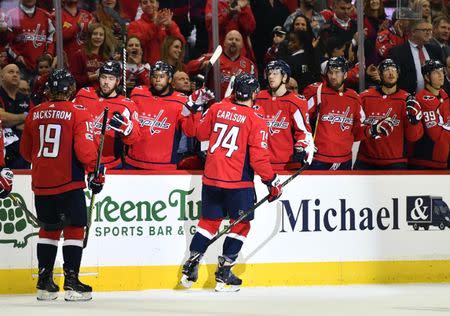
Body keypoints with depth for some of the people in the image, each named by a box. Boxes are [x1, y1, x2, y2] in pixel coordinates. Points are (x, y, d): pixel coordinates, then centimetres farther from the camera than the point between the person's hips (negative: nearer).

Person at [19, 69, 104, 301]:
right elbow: (84, 147, -15)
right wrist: (95, 173, -3)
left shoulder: (35, 114, 7)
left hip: (41, 183, 5)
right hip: (68, 182, -5)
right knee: (74, 229, 1)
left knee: (49, 229, 15)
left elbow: (26, 151, 16)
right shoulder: (78, 112, -8)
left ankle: (44, 282, 15)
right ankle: (71, 282, -5)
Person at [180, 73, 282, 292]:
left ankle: (190, 266, 14)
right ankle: (223, 273, 5)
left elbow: (200, 133, 17)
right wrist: (272, 182, -1)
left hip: (211, 176, 5)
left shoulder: (217, 109, 3)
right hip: (238, 181, -5)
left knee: (209, 221, 18)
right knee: (240, 224, 9)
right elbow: (259, 158, -12)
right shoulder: (256, 121, -10)